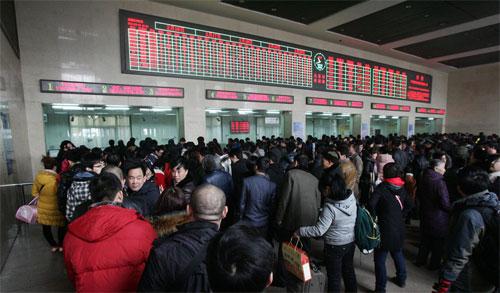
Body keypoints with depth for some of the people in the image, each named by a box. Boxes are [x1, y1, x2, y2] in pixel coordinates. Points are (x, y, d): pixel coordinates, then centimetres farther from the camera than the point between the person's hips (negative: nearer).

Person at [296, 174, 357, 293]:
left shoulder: (330, 207, -30)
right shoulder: (352, 198, -13)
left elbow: (319, 230, -29)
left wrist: (299, 231, -19)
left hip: (335, 246, -6)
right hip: (351, 242, 7)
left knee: (334, 276, 14)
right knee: (349, 270, 28)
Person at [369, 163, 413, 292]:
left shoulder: (382, 187, -16)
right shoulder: (402, 188, 2)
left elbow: (371, 204, -27)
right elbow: (409, 206, 15)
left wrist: (374, 217, -13)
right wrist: (401, 216, 15)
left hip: (385, 228, -6)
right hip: (399, 228, 7)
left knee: (380, 259, 6)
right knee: (398, 253, 27)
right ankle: (401, 279, 45)